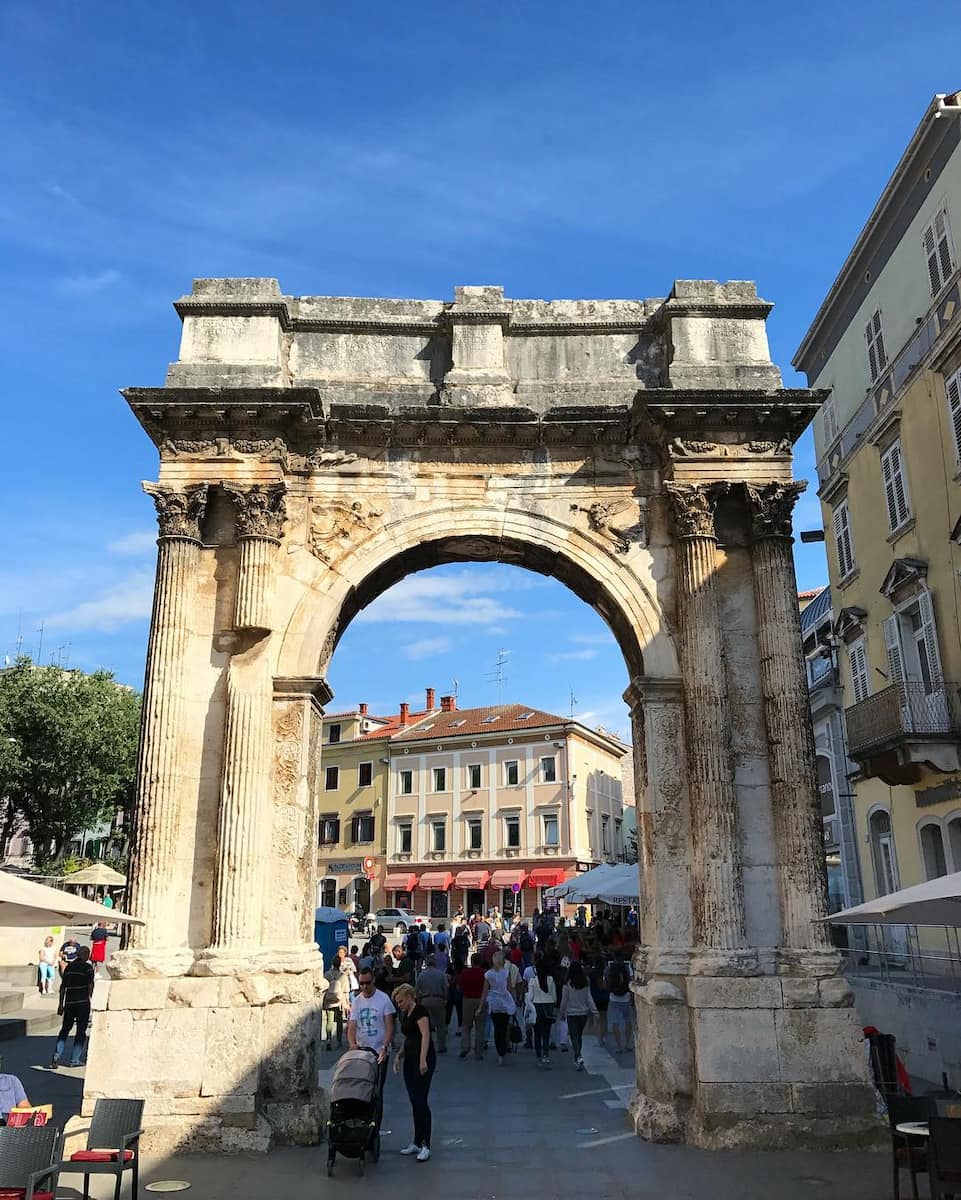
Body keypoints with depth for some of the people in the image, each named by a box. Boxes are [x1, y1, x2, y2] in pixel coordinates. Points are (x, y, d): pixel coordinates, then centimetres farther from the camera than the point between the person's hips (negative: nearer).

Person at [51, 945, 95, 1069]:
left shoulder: (68, 967, 9)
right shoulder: (87, 968, -7)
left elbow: (63, 986, 11)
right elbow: (90, 986, -11)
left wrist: (61, 1004, 16)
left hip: (69, 1002, 5)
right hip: (82, 1003, -5)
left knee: (65, 1029, 16)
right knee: (81, 1031, 5)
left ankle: (57, 1055, 1)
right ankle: (75, 1060, 7)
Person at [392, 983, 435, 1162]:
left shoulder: (420, 1011, -11)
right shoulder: (405, 1014, 17)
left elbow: (425, 1035, -21)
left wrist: (423, 1060, -28)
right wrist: (399, 1056, 13)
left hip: (423, 1060, -9)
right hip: (410, 1060, 9)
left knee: (420, 1101, -9)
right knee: (414, 1102, 11)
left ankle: (426, 1145, -5)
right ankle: (417, 1143, 18)